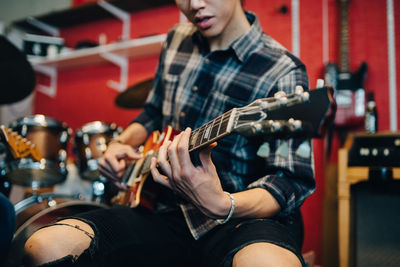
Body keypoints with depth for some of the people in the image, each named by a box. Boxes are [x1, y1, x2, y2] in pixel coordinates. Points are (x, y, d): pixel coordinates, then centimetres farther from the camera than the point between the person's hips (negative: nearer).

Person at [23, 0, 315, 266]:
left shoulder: (283, 72, -10)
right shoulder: (176, 40, 11)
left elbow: (293, 181, -17)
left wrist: (221, 205, -35)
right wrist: (123, 142, 8)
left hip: (244, 216, -5)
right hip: (165, 209, 6)